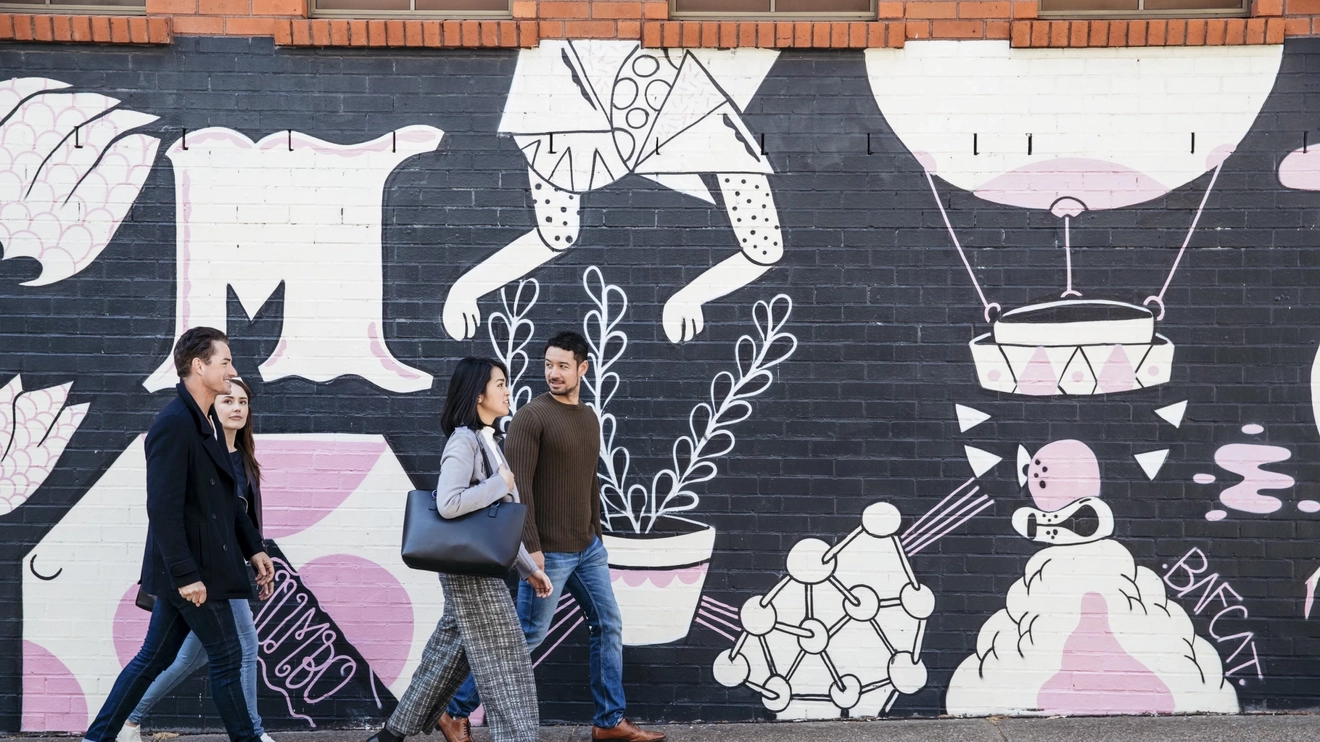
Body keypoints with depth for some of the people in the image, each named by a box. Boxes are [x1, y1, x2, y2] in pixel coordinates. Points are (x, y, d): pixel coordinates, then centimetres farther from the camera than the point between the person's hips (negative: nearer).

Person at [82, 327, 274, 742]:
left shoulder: (206, 423, 13)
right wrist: (186, 575, -23)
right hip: (191, 569, -9)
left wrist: (253, 549, 16)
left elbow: (226, 499, 20)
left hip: (192, 567, 9)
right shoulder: (174, 424, -18)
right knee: (227, 659, 2)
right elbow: (163, 509, -23)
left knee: (153, 658, 14)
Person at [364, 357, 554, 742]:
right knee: (506, 665, -6)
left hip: (481, 570, 9)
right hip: (471, 571, -9)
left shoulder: (487, 442, 13)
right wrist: (502, 483, -18)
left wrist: (528, 567, 15)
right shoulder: (464, 442, -15)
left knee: (447, 658, 15)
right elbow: (448, 504, -29)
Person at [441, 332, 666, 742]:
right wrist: (531, 547, -23)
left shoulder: (589, 417, 10)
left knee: (608, 626, 9)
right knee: (527, 636, -2)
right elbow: (518, 486, -18)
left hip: (588, 548, 7)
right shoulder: (531, 416, -13)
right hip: (549, 552, -7)